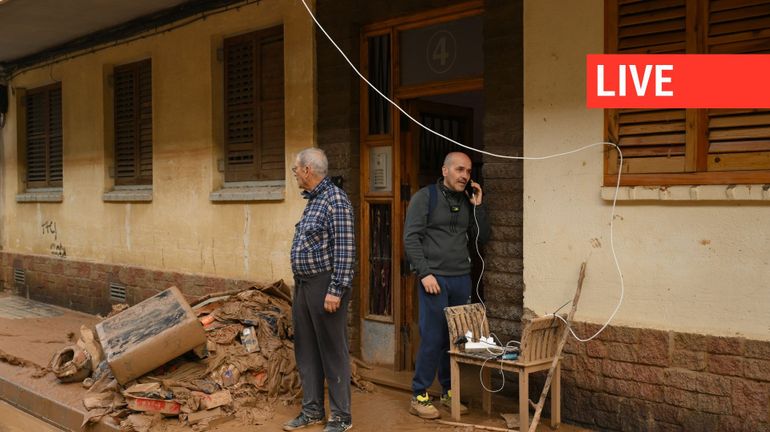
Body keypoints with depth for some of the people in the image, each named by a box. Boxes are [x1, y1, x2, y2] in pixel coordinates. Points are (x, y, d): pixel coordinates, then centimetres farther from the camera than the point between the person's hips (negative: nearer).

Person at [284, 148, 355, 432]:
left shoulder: (335, 200, -14)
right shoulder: (312, 200, 14)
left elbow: (344, 250, -19)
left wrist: (335, 291, -21)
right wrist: (300, 284, 19)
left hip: (325, 286, -9)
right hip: (303, 285, 9)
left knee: (332, 352, 0)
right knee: (306, 350, 14)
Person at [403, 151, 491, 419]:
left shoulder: (467, 202, 13)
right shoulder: (425, 197, -3)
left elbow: (482, 238, 13)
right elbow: (411, 238, -9)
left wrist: (478, 206, 2)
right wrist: (425, 273, -15)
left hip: (462, 279, 5)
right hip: (434, 278, -5)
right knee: (432, 339, -4)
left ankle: (448, 391, 22)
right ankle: (419, 397, 7)